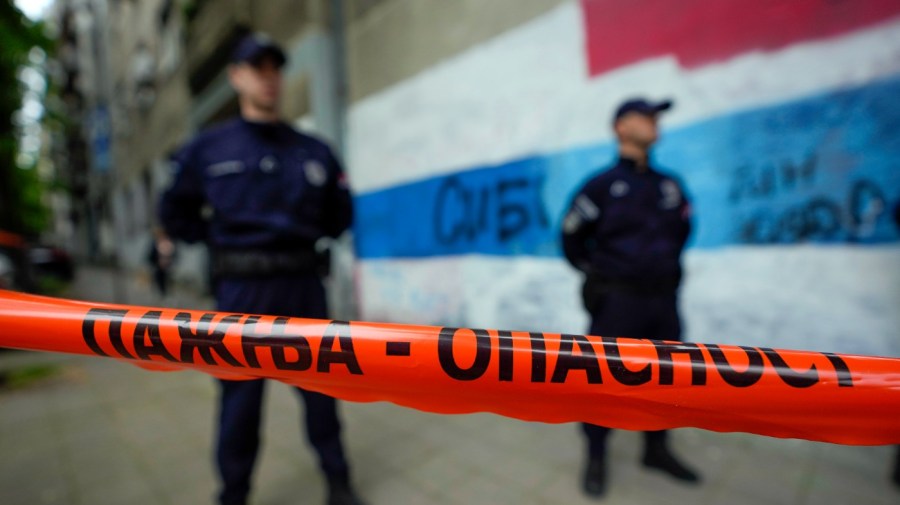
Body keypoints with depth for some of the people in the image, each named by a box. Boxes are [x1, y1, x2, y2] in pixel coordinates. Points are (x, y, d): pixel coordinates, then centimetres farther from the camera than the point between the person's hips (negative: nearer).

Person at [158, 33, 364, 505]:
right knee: (240, 398, 8)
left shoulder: (313, 150, 7)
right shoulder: (206, 149, 5)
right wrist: (223, 237, 6)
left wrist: (305, 235, 6)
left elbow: (339, 215, 15)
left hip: (303, 285, 1)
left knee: (319, 387, 10)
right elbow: (176, 215, 12)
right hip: (242, 290, -1)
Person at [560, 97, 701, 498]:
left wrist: (667, 266, 18)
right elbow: (571, 239, 0)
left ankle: (656, 450, 35)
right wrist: (599, 273, 4)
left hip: (663, 299, 6)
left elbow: (683, 229, 24)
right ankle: (596, 458, 21)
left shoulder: (670, 186, 8)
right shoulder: (601, 186, -6)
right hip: (617, 301, -5)